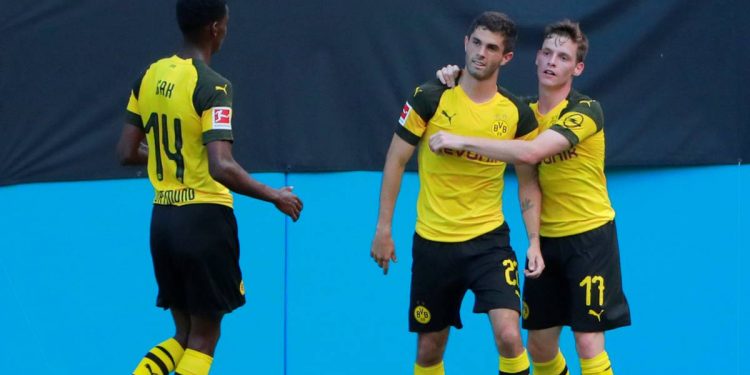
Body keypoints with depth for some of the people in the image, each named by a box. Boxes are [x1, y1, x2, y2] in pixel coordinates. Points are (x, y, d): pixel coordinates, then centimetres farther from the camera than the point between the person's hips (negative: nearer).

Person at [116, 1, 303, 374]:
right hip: (204, 218, -7)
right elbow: (222, 168, -24)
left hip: (163, 217, 7)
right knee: (203, 339, 4)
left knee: (186, 335, 17)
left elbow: (127, 153, 10)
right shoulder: (211, 86, -16)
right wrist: (275, 196, -12)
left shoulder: (150, 77, 6)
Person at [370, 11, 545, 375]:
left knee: (508, 335, -19)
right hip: (432, 242, 0)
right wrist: (383, 228, -2)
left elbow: (528, 183, 6)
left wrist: (534, 241, -4)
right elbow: (396, 160, 0)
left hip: (489, 240, 0)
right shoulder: (430, 98, -6)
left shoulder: (517, 113, -2)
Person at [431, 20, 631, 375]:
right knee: (540, 345, 9)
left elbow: (532, 152, -30)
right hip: (546, 239, 6)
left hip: (589, 237, -6)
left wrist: (462, 141, -30)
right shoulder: (525, 113, 5)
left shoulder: (585, 111, -16)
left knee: (588, 342, -8)